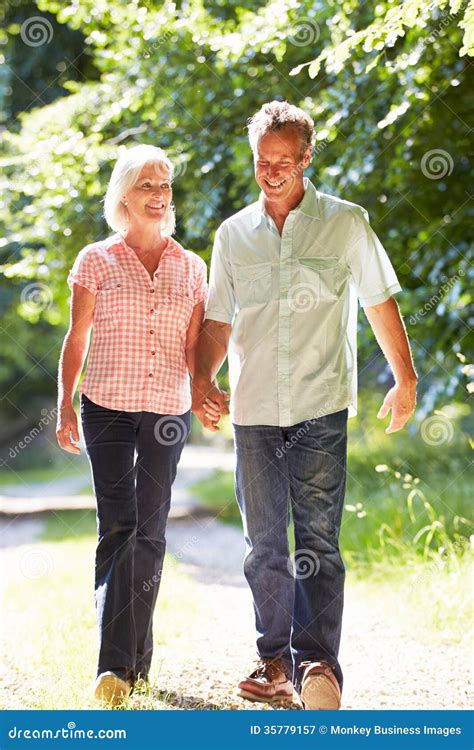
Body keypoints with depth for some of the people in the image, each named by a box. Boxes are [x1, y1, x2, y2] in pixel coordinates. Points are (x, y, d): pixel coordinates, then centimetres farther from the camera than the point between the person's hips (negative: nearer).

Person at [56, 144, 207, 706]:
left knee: (151, 532, 6)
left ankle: (138, 655, 17)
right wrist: (65, 406, -2)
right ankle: (113, 665, -13)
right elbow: (76, 340, 3)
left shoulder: (191, 268, 8)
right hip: (108, 407, -2)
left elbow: (194, 346, 10)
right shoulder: (96, 261, 2)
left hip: (168, 412, 2)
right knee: (117, 528, -11)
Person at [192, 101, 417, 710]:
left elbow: (380, 304, 9)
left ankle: (318, 662, -11)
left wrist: (405, 379, 8)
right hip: (253, 409, 3)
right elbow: (218, 321, 16)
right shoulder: (233, 235, 11)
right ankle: (275, 661, 16)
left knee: (317, 538, -10)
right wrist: (202, 378, 1)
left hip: (321, 408, -3)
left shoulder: (346, 223, 3)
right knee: (264, 543, 7)